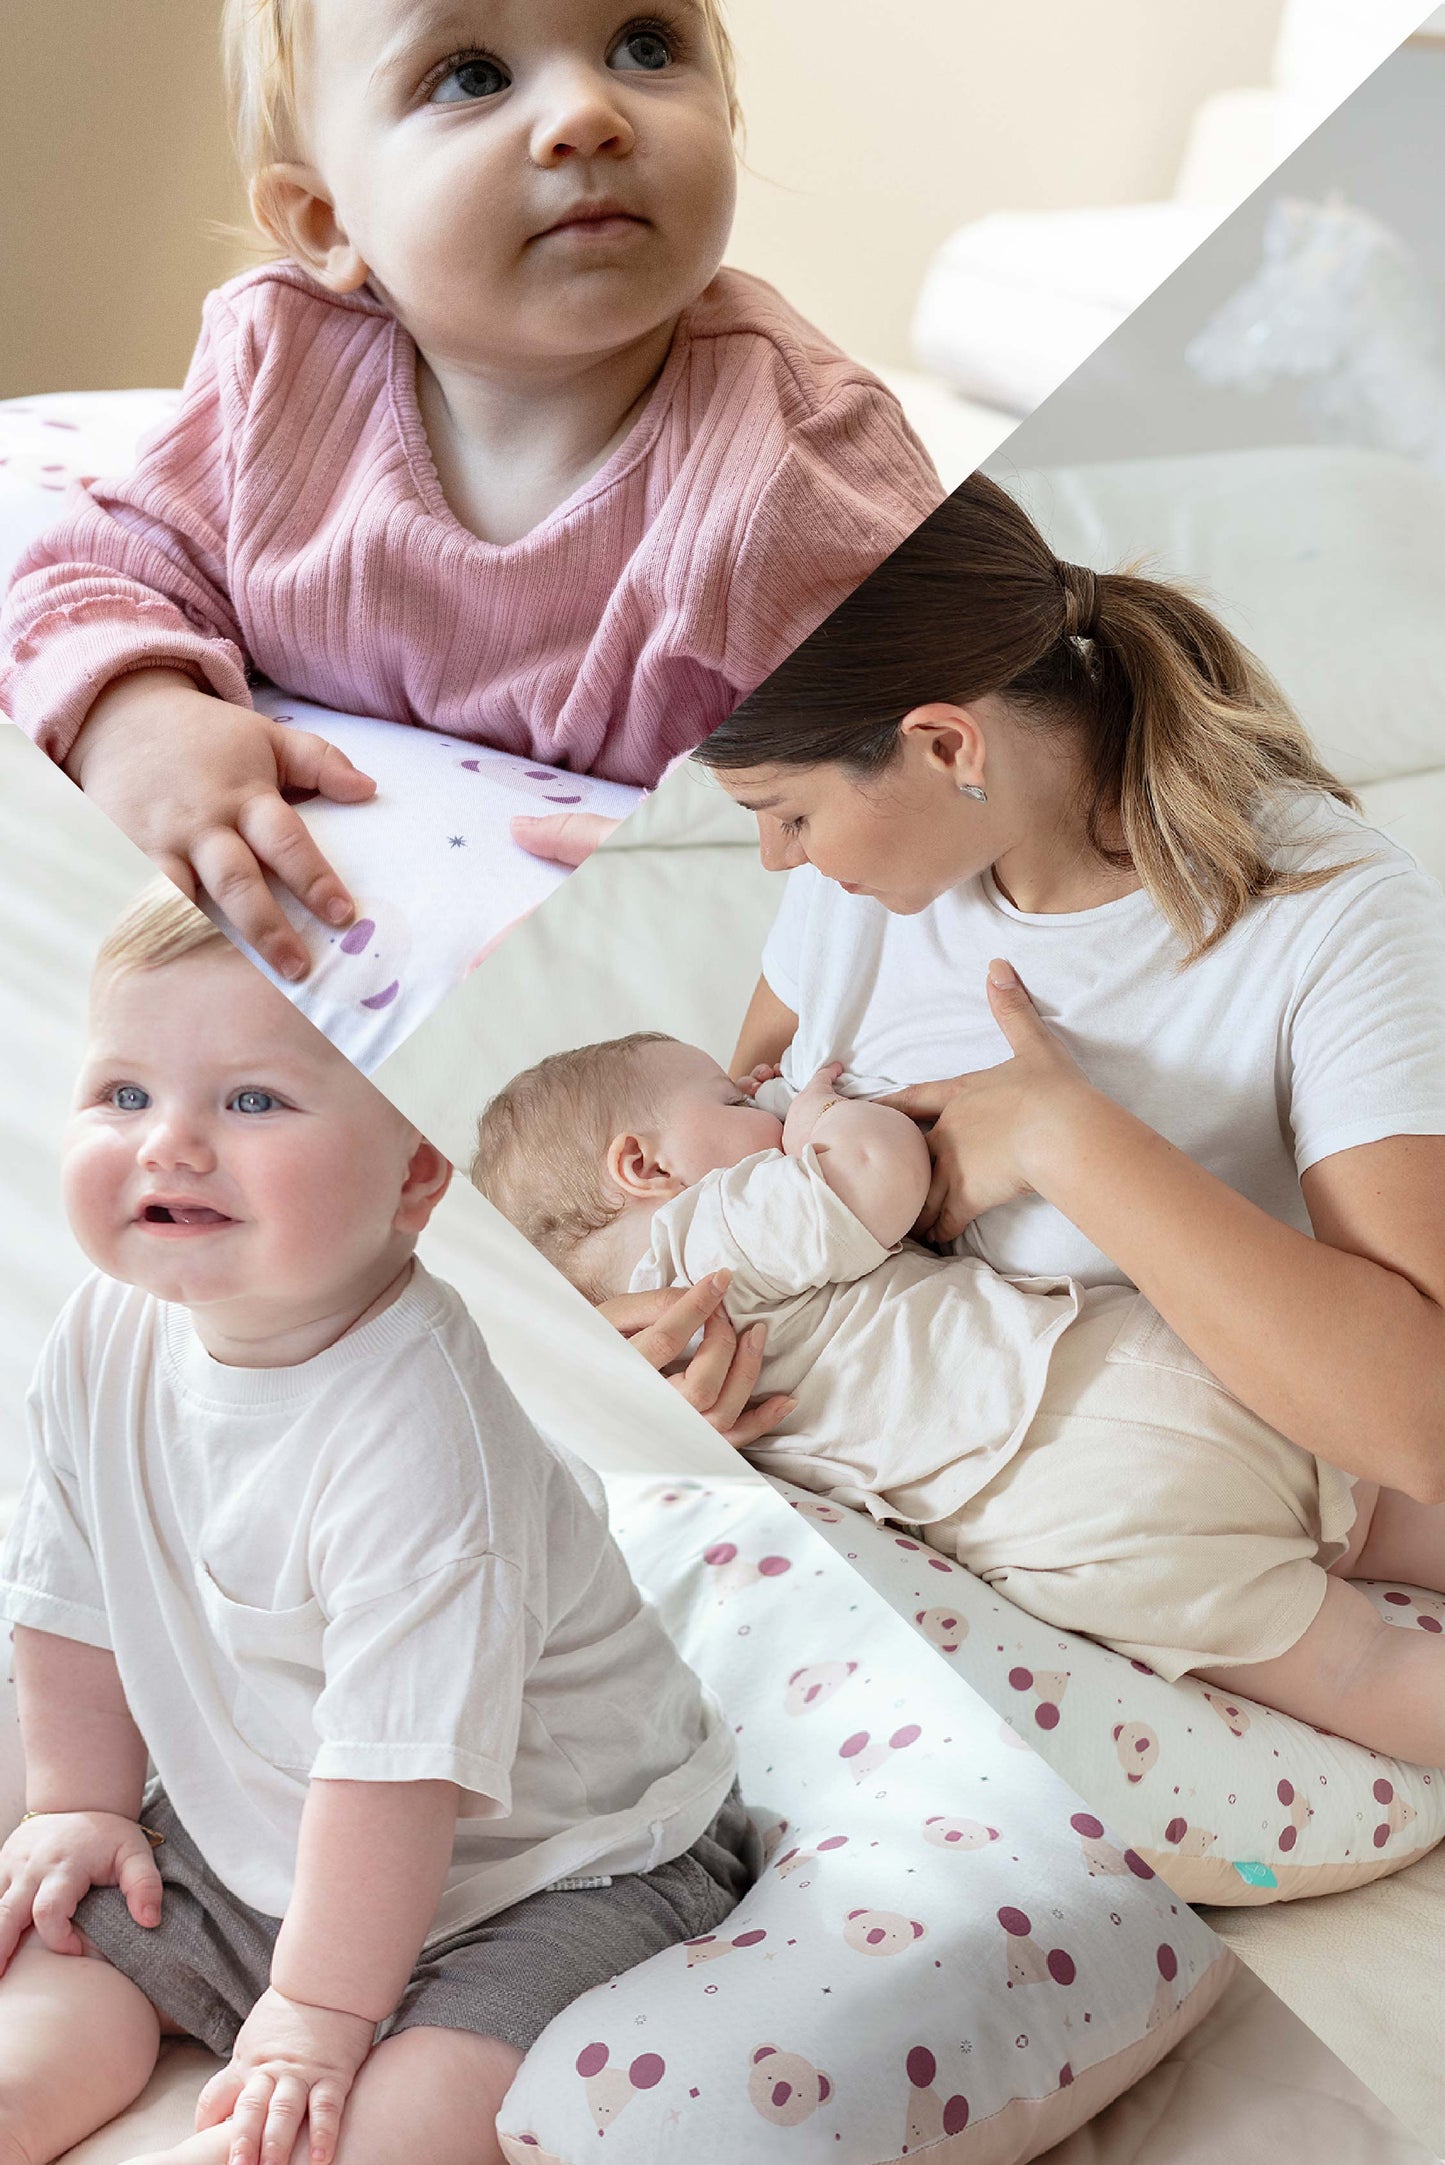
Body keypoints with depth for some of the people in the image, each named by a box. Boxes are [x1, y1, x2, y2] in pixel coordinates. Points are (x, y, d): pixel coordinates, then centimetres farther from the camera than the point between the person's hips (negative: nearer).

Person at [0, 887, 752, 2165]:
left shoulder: (410, 1438, -34)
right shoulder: (106, 1345, -11)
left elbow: (397, 1764, -29)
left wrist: (317, 2015, -21)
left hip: (547, 1877, -7)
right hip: (246, 1839, 7)